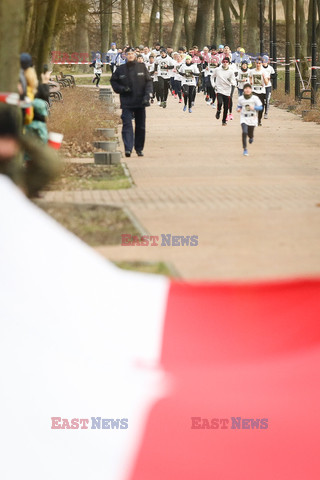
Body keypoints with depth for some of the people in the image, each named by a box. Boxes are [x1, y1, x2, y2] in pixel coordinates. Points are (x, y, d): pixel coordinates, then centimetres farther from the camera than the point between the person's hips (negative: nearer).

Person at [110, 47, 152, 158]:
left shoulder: (142, 67, 4)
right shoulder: (121, 69, 4)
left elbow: (148, 81, 4)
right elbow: (113, 81, 12)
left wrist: (147, 95, -9)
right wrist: (121, 89, -6)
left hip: (140, 102, 1)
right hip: (127, 103, -1)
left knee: (140, 126, 8)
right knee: (127, 125, -13)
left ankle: (139, 148, 20)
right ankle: (128, 148, -20)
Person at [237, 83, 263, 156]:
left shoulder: (255, 98, -7)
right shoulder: (240, 99, -2)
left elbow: (260, 107, -6)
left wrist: (254, 108, -24)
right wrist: (238, 109, -9)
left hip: (252, 118, 1)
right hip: (244, 118, 0)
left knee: (250, 134, 11)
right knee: (244, 132, -19)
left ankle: (251, 137, 53)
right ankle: (245, 149, -9)